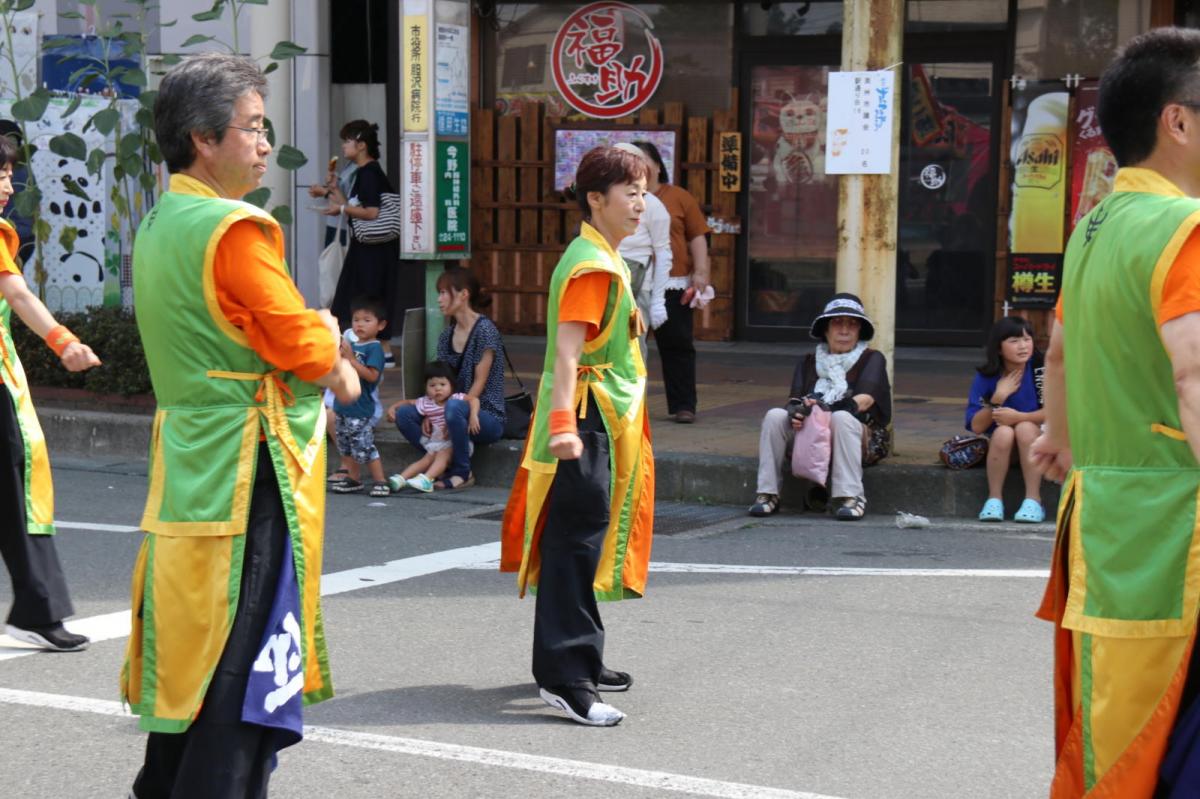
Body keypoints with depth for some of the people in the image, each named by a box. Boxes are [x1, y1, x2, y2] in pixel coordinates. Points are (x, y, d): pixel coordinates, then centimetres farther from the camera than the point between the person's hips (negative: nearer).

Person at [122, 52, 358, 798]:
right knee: (248, 674, -5)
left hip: (188, 474, 9)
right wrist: (327, 332, 7)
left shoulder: (160, 227, 12)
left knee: (190, 663, 17)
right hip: (249, 477, -9)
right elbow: (308, 351, -15)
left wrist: (323, 358, 5)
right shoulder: (235, 231, -16)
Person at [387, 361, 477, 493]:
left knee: (442, 454, -28)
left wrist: (473, 416, -40)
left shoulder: (456, 398, -11)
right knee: (426, 459, -12)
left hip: (456, 442, -4)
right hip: (436, 442, 5)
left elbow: (474, 400, -24)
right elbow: (407, 402, 12)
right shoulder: (425, 403, 0)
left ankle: (426, 479, -47)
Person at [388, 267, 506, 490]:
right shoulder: (447, 335, 12)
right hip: (460, 410, 7)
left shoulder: (484, 329, -10)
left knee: (453, 407, -39)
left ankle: (462, 473, -18)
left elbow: (479, 384, -14)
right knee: (403, 414, -15)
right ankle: (450, 461, -11)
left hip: (486, 416, -7)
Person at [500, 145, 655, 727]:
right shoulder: (591, 266, -17)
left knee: (588, 544, 17)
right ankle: (565, 679, -10)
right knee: (575, 546, -10)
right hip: (586, 424, -11)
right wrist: (563, 425, -34)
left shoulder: (606, 261, 16)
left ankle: (580, 660, 28)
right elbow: (566, 351, -26)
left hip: (606, 424, 11)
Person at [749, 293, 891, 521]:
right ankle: (767, 494, -22)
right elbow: (795, 398, 4)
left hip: (862, 438, -3)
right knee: (774, 416, -20)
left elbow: (865, 400, -9)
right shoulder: (809, 362, 19)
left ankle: (850, 497, -36)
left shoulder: (872, 359, 8)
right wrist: (795, 412, -23)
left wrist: (825, 408, -26)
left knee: (842, 418, -35)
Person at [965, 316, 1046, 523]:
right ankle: (994, 499, -19)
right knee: (1003, 432, -30)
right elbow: (976, 426, -9)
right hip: (999, 446, 1)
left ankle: (1033, 500, -27)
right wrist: (998, 397, -21)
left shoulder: (1041, 369, -13)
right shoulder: (986, 377, -6)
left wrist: (1019, 417, -25)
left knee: (1025, 428, -32)